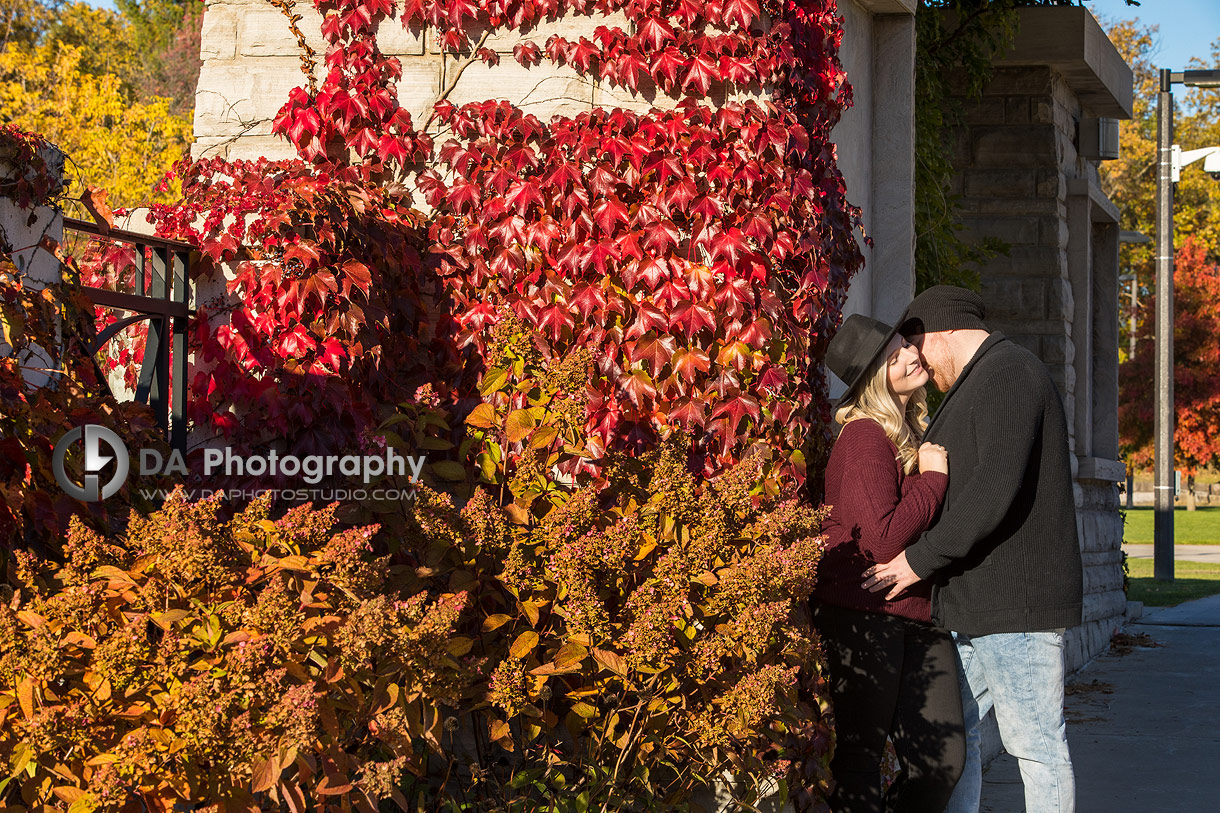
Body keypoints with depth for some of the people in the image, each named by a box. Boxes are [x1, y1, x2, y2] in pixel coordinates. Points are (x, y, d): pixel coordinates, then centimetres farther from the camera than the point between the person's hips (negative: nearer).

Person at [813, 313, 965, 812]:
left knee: (943, 758, 4)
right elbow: (881, 540, -22)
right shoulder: (865, 438, -13)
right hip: (863, 615, -9)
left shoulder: (912, 433, 16)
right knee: (859, 760, 0)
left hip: (917, 616, 9)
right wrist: (932, 477, -13)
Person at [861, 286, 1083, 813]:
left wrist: (921, 558, -19)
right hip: (977, 602, 10)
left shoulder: (1008, 373, -11)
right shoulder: (977, 387, 23)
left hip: (1016, 599, -10)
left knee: (1035, 742, -5)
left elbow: (996, 488, -23)